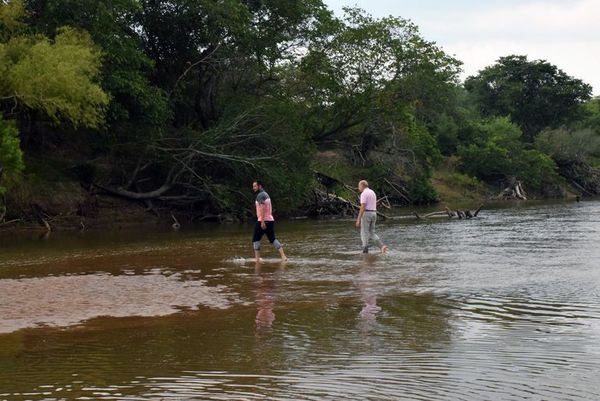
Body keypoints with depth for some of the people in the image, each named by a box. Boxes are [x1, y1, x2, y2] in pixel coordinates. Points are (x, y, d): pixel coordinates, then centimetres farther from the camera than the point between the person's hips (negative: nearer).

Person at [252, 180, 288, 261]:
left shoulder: (260, 195, -10)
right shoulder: (266, 194, 20)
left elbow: (262, 208, -21)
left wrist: (262, 222, -25)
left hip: (262, 221, -9)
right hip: (270, 220, 9)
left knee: (256, 239, 0)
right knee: (273, 239, 10)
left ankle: (257, 259, -3)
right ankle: (283, 256, 0)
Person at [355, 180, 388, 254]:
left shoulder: (364, 194, -13)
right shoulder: (372, 193, 16)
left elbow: (363, 207, -20)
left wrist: (358, 219, -19)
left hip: (366, 214, -8)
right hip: (373, 214, 8)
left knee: (364, 234, 0)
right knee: (371, 234, 12)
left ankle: (365, 252, -1)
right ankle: (382, 246, -7)